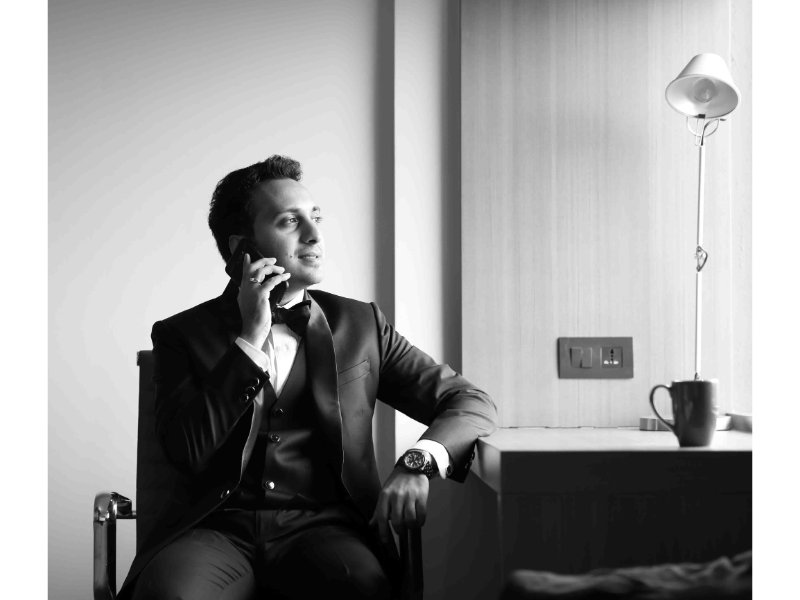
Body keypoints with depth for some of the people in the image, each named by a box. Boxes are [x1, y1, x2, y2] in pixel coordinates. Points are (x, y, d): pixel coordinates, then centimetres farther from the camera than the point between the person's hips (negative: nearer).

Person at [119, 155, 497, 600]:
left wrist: (419, 462, -11)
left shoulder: (359, 325, 16)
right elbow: (189, 453, -3)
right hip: (219, 526, -1)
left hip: (324, 528, 1)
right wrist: (250, 338, -5)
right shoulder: (183, 334, 11)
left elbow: (473, 404, 11)